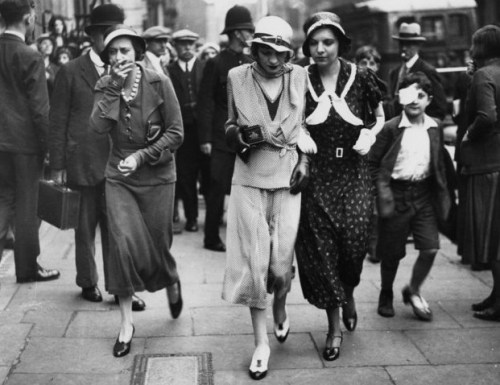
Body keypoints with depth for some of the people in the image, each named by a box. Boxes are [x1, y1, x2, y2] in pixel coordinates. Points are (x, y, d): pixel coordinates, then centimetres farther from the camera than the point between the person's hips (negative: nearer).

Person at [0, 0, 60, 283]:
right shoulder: (30, 57, -15)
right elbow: (40, 109, -15)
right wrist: (48, 146, -7)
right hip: (25, 141, -6)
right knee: (27, 207, 6)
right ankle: (27, 267, 17)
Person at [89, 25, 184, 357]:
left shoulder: (159, 83, -8)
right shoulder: (104, 87, 1)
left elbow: (176, 133, -8)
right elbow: (98, 126, -16)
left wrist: (141, 157, -15)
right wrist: (115, 87, -19)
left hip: (157, 177, -2)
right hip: (119, 177, 2)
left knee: (158, 244, 6)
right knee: (124, 243, -11)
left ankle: (172, 282, 43)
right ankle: (127, 322, 1)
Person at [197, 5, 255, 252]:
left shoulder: (250, 64, 10)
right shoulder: (216, 63, -5)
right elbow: (205, 103, -6)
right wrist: (205, 138, -11)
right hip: (221, 139, -5)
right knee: (218, 188, 0)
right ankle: (212, 238, 11)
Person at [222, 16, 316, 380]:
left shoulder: (299, 76, -1)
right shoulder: (238, 77, -1)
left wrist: (305, 161, 0)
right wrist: (241, 134, -10)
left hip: (287, 179, 0)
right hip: (250, 179, 0)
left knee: (281, 262, 0)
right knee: (254, 261, 2)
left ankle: (280, 308, 36)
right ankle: (261, 342, 16)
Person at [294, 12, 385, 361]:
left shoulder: (360, 77, -2)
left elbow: (382, 116, 12)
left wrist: (369, 135, -6)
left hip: (352, 172, 0)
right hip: (316, 174, 1)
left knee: (354, 237, -12)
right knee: (321, 247, 0)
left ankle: (349, 294, 24)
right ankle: (335, 327, 15)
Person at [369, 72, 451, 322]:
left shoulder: (433, 129, 5)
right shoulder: (391, 129, -7)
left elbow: (439, 165, 13)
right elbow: (374, 163, -4)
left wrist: (442, 195, 9)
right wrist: (383, 192, -12)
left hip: (424, 193, 3)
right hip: (397, 194, -3)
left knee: (430, 248, -5)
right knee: (392, 252, 6)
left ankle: (413, 291, 19)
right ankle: (386, 295, 29)